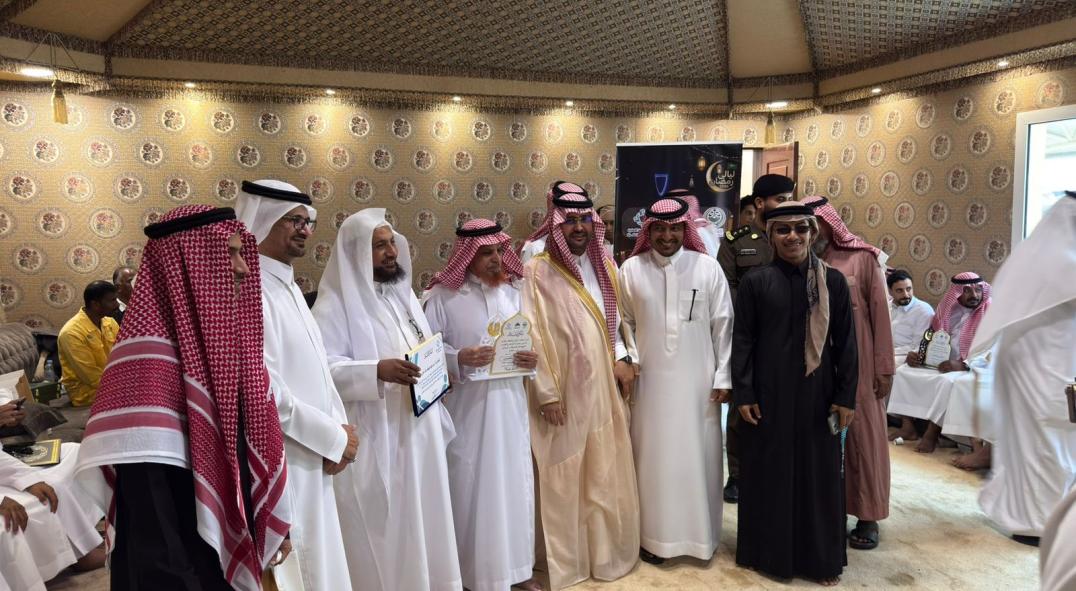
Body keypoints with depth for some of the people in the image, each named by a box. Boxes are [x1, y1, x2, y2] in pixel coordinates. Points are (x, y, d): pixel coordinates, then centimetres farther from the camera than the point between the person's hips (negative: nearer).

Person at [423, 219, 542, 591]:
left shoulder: (514, 291, 7)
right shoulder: (443, 295, -7)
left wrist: (534, 358, -8)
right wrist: (459, 359, -23)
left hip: (510, 403, 5)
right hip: (467, 406, -4)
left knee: (514, 481, 13)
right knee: (473, 486, 4)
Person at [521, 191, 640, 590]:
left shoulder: (606, 267, 7)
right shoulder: (536, 273, -11)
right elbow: (531, 338, -13)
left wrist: (623, 357, 0)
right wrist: (546, 393, -15)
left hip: (604, 386, 5)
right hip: (563, 391, -5)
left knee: (607, 472, 14)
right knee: (563, 477, 6)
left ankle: (607, 549, 33)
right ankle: (565, 558, 23)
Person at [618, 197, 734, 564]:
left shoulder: (708, 267, -4)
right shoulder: (631, 269, -2)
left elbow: (723, 325, -1)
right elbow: (624, 324, 4)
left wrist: (723, 376, -2)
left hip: (697, 381, 0)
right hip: (650, 380, 0)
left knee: (697, 456, 9)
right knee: (653, 456, 8)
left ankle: (699, 533, 26)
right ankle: (654, 534, 22)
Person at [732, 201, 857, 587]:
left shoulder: (833, 281, 0)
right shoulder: (755, 282, -2)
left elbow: (845, 343, 1)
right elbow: (742, 341, -2)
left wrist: (845, 396, -2)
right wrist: (743, 394, -7)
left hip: (815, 393, 1)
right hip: (768, 392, 0)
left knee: (818, 473, 8)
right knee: (769, 471, 8)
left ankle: (820, 558, 25)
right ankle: (769, 552, 25)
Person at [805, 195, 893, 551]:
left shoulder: (862, 259, -4)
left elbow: (879, 314, -4)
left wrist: (884, 368, -7)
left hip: (858, 368, -2)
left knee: (861, 436, 7)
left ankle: (867, 516, 18)